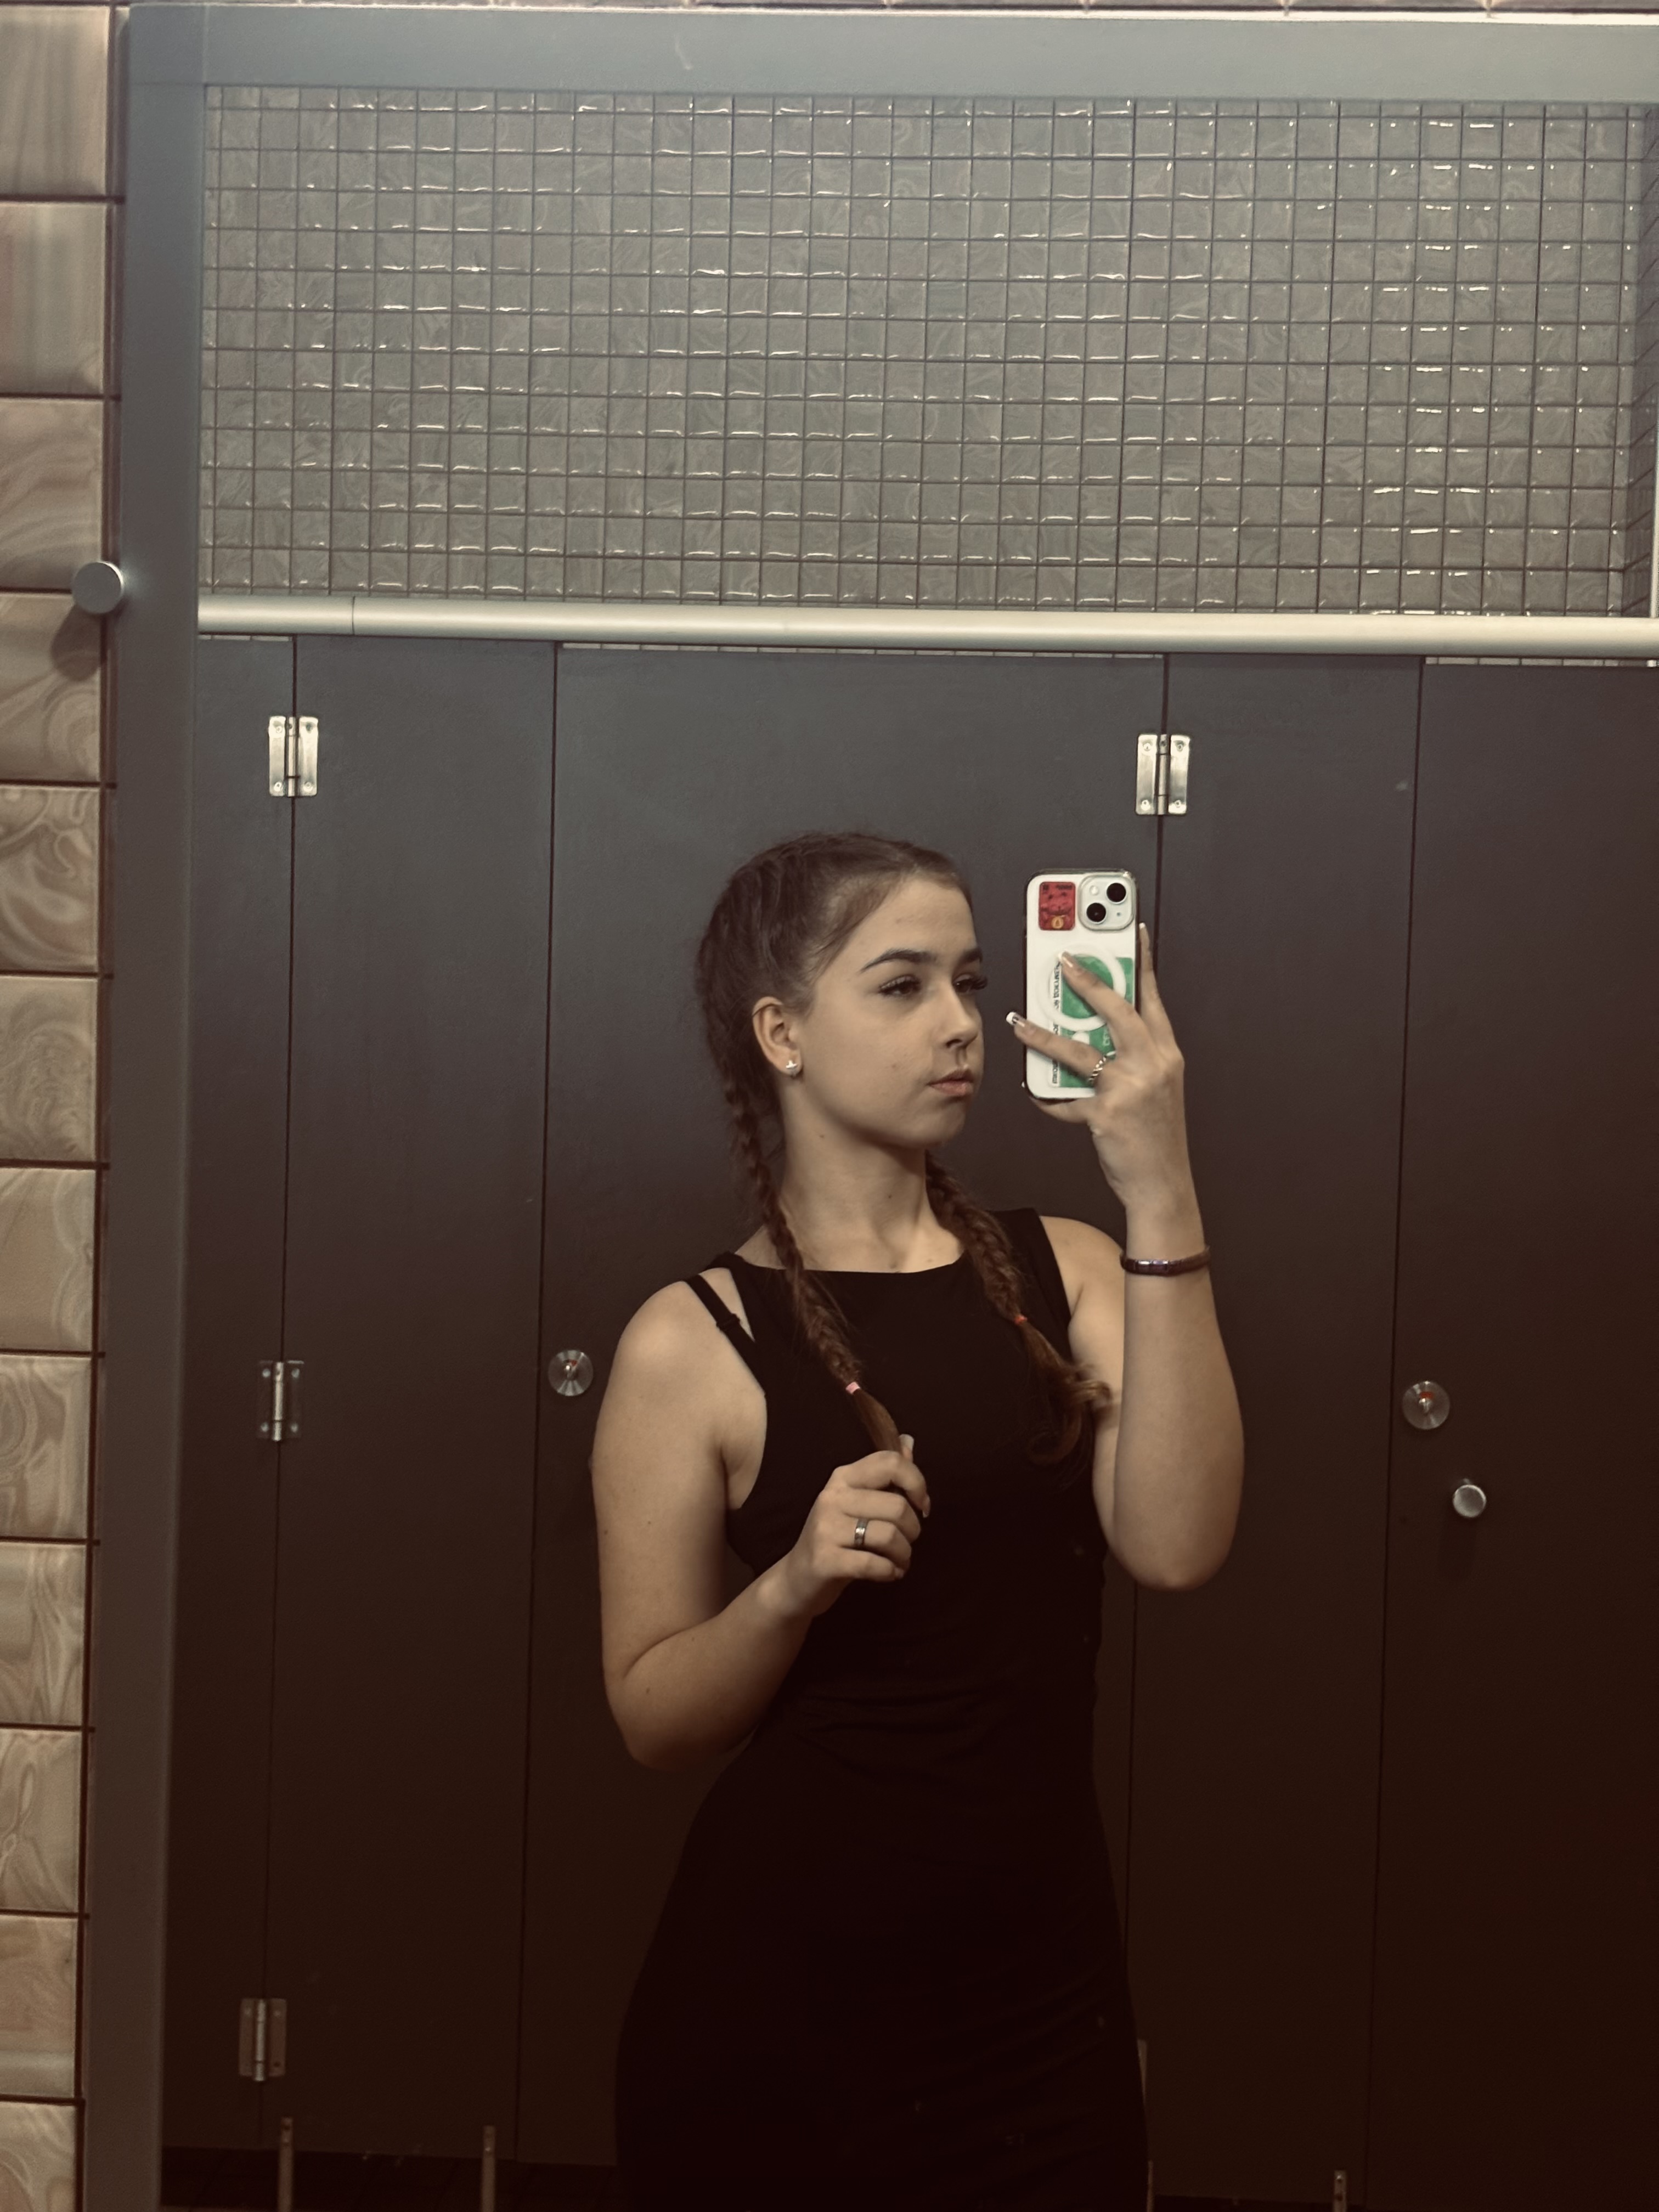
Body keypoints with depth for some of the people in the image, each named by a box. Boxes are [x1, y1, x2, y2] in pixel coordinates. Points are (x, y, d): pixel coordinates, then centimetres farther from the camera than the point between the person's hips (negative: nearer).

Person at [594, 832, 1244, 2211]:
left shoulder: (1065, 1270, 0)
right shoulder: (695, 1345, -7)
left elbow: (1178, 1546, -16)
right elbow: (656, 1718, -4)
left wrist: (1161, 1198, -20)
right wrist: (794, 1583, -24)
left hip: (1047, 1980, 2)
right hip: (783, 1996, -2)